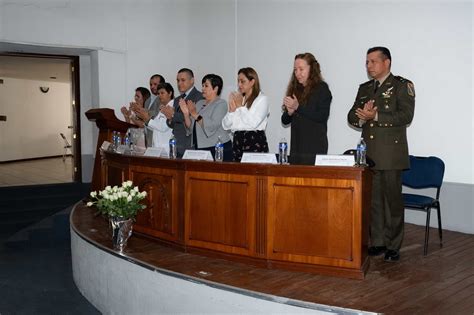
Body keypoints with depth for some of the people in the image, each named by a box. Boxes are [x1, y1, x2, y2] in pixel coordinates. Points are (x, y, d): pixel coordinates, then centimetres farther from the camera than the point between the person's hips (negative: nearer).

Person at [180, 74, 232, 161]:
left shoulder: (221, 104, -5)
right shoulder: (200, 103, 15)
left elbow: (212, 126, -20)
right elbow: (191, 126, 11)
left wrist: (195, 114, -18)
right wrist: (186, 113, -5)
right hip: (200, 148, 6)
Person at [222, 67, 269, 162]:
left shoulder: (262, 99, 0)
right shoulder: (238, 99, 13)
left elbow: (252, 123, -14)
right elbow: (226, 125, 9)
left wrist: (240, 106, -7)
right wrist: (231, 109, -6)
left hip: (255, 142, -5)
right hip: (237, 141, 5)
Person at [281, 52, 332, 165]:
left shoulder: (322, 88, 0)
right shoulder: (295, 89, 14)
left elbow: (322, 117, -13)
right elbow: (284, 121, 15)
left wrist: (298, 107, -16)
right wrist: (289, 112, -8)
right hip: (296, 146, 5)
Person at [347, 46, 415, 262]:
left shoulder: (402, 86, 0)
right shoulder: (364, 88, 18)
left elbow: (405, 116, -13)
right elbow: (352, 117, 14)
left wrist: (375, 116, -19)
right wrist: (361, 117, -9)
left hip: (390, 154, -5)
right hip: (368, 154, 5)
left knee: (392, 200, -1)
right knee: (372, 200, 8)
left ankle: (393, 246, 8)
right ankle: (377, 243, 17)